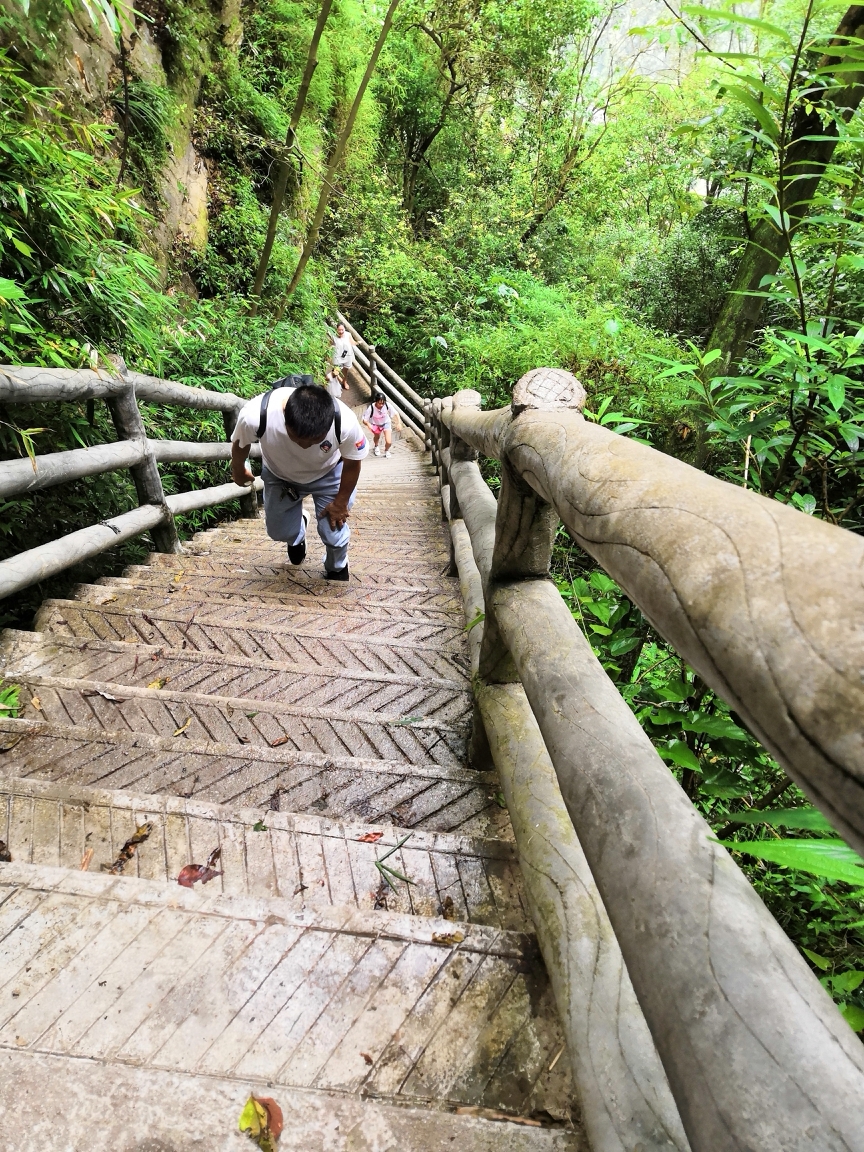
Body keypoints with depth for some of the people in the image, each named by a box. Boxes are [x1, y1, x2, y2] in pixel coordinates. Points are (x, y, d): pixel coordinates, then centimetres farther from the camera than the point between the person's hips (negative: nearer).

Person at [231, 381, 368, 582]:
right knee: (279, 531, 15)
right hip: (279, 475, 2)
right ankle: (296, 538, 54)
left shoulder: (345, 422, -40)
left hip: (329, 474, -1)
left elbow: (352, 463, -17)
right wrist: (239, 470, 7)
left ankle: (336, 570, 33)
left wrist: (341, 502, -5)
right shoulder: (254, 415, -39)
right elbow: (240, 445, -13)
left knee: (334, 531, -3)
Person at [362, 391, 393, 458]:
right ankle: (376, 446, 62)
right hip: (375, 424, 0)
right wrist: (368, 424, -51)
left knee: (389, 442, -8)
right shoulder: (371, 408, -35)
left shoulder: (387, 405, -31)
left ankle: (387, 450, 32)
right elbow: (364, 420, -29)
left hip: (386, 423, 0)